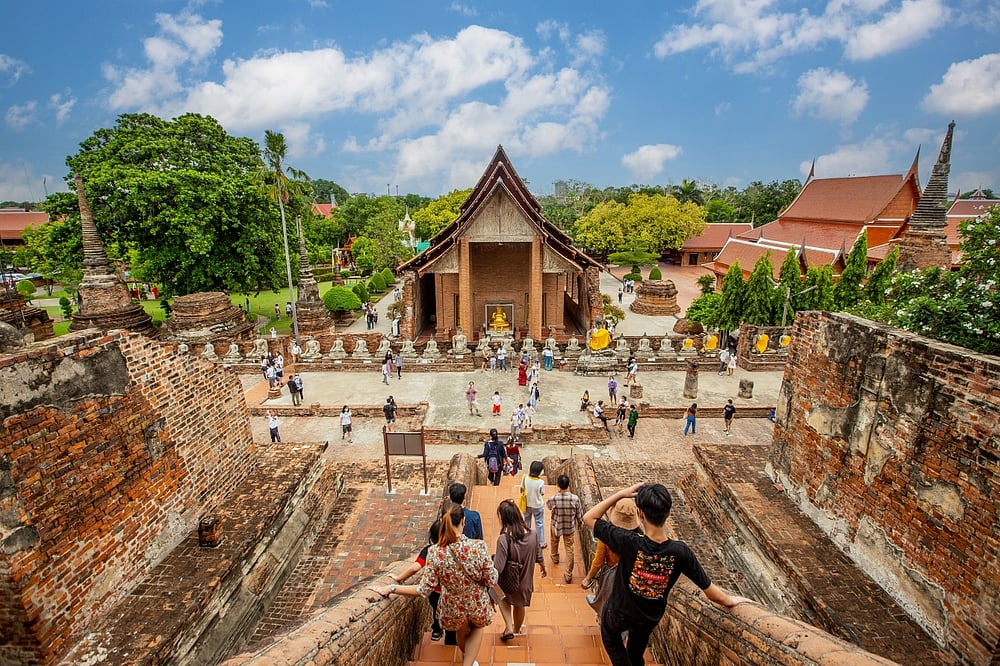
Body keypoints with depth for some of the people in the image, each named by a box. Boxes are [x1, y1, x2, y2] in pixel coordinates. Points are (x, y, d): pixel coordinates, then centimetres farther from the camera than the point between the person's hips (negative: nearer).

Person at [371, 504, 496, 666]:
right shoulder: (479, 546, -29)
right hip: (478, 604, -1)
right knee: (477, 628, 35)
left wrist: (390, 588, -12)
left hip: (453, 608, 1)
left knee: (461, 633, 36)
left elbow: (424, 590, -20)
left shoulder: (435, 553, -26)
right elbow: (491, 581, -19)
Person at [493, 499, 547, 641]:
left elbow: (498, 568, -30)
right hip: (525, 582, 3)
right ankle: (516, 630, 52)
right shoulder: (533, 535, -19)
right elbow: (538, 557, -2)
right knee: (519, 606, 31)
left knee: (503, 600, 32)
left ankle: (509, 628, 24)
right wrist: (544, 568, 18)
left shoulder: (504, 539, -34)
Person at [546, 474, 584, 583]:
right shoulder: (575, 499, -27)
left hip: (556, 526, 0)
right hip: (570, 527, 0)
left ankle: (555, 557, 56)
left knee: (554, 542, 31)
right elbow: (579, 514, -10)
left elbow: (548, 505, -2)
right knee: (569, 549, 16)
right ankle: (568, 574, 22)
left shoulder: (553, 499, -28)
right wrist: (580, 523, 10)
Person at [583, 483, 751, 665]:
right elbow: (711, 592, -18)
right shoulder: (680, 552, -30)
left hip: (618, 613, -3)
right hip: (651, 618, 3)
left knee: (611, 640, 32)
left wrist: (621, 494, -31)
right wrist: (730, 601, 4)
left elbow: (589, 518, -29)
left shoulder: (629, 542, -39)